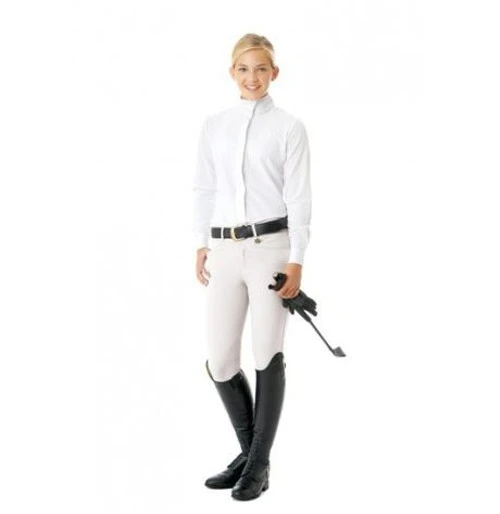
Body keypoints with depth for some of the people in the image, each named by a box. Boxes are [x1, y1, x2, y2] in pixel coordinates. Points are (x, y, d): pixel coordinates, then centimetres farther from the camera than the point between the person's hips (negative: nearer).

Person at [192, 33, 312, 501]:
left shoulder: (289, 127, -2)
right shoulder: (213, 126, 11)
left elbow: (298, 198, -5)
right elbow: (204, 190, 14)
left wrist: (296, 261, -11)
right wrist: (201, 247, 8)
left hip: (271, 246, -4)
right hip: (224, 250, 4)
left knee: (267, 355, 2)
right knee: (220, 361, 5)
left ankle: (259, 463, 17)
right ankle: (249, 451, 27)